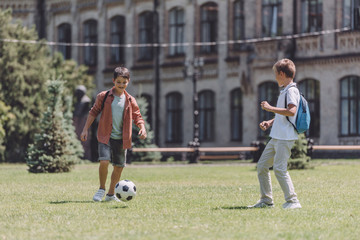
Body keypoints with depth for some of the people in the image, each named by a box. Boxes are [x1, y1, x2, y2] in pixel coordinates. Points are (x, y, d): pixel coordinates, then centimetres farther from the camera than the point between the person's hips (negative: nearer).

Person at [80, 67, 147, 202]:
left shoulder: (130, 100, 5)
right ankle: (101, 189, 0)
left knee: (119, 166, 8)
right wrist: (85, 129, 2)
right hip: (105, 136, -3)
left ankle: (111, 194, 24)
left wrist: (142, 128, -7)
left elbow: (137, 117, 12)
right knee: (104, 161, -21)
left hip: (121, 139, 3)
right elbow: (94, 112, 6)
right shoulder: (104, 97, -1)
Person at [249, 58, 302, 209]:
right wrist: (270, 122, 14)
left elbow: (291, 111, -28)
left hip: (286, 137, -10)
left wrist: (270, 108, -22)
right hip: (276, 137, 10)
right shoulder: (283, 91, 19)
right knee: (262, 165, 12)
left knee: (279, 168, -17)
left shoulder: (291, 90, -12)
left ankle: (292, 201, -13)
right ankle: (266, 200, 19)